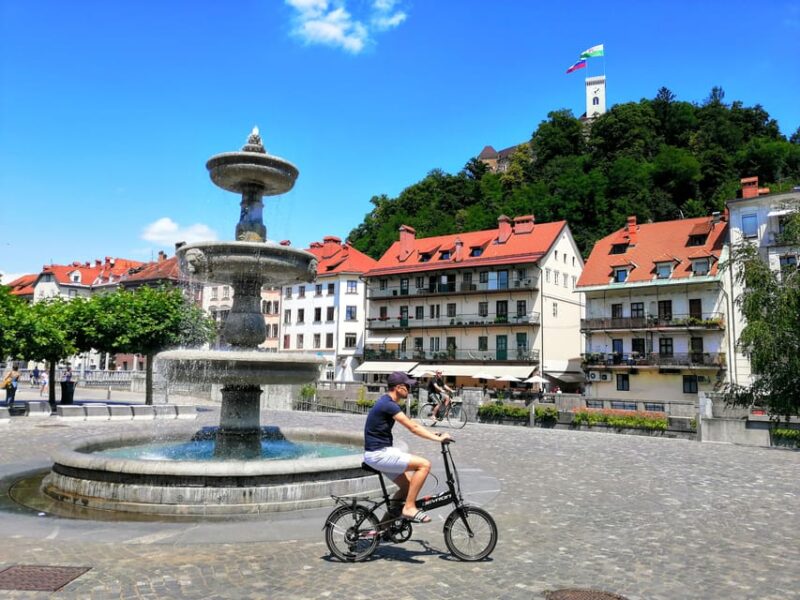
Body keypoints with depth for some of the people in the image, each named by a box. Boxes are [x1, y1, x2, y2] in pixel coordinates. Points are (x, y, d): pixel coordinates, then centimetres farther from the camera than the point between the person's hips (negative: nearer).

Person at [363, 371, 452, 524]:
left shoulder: (389, 403, 14)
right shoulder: (388, 405, -19)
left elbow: (412, 425, 19)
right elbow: (413, 428, -21)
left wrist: (434, 434, 11)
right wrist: (438, 438, -16)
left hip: (382, 452, 11)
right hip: (378, 454, -11)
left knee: (407, 487, 15)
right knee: (424, 464, -15)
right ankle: (409, 508, -9)